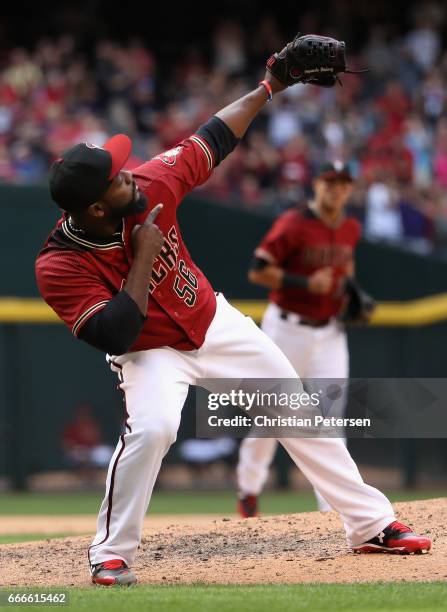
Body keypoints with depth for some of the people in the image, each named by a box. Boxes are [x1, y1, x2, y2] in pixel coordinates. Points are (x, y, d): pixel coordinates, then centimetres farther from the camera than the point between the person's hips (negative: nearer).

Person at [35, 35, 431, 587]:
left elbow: (211, 141, -5)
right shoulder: (59, 266, -29)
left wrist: (266, 89, -3)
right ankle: (110, 556, -13)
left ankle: (372, 524, 22)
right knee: (151, 428, -33)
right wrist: (143, 259, -33)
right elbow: (116, 336, -34)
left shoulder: (149, 187, -20)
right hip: (151, 353, -5)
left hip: (215, 323, 5)